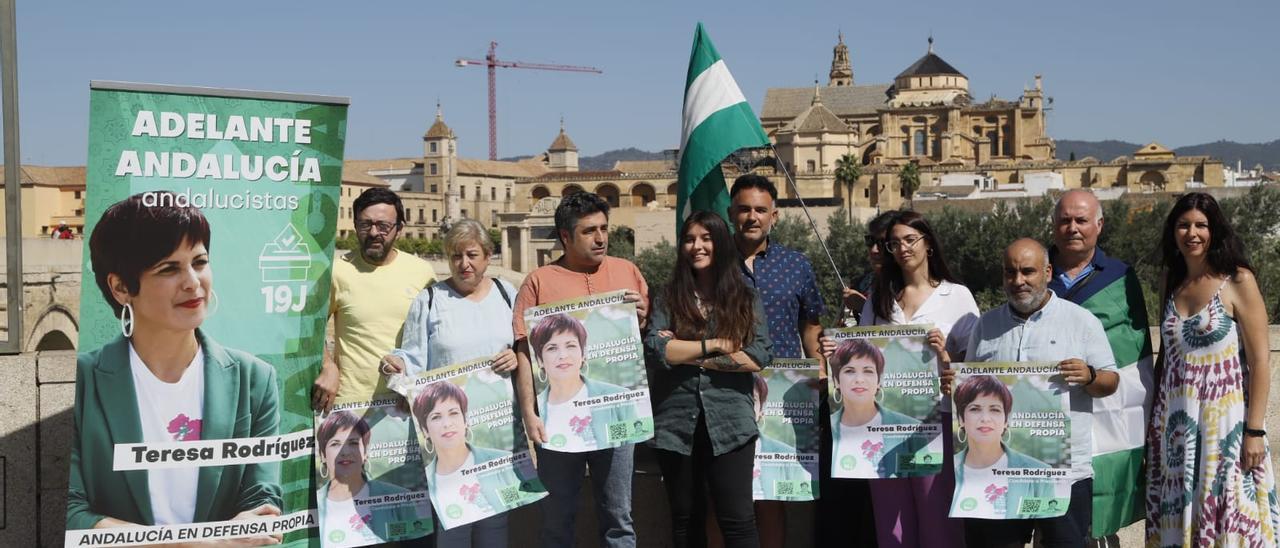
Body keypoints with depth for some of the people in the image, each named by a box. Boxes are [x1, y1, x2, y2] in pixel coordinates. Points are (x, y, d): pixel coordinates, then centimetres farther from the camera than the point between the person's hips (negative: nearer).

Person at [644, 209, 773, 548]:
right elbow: (655, 350, -10)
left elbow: (759, 357, -9)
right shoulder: (668, 300, 6)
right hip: (676, 425, 2)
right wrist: (715, 345, -11)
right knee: (685, 521, 13)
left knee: (738, 520, -3)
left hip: (730, 424, -1)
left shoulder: (746, 299, 5)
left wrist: (686, 353, -10)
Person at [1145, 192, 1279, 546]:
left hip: (1224, 419, -5)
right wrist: (1154, 420, 13)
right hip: (1174, 421, 5)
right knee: (1176, 517, 8)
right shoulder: (1171, 282, 9)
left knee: (1227, 518, 1)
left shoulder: (1237, 281, -6)